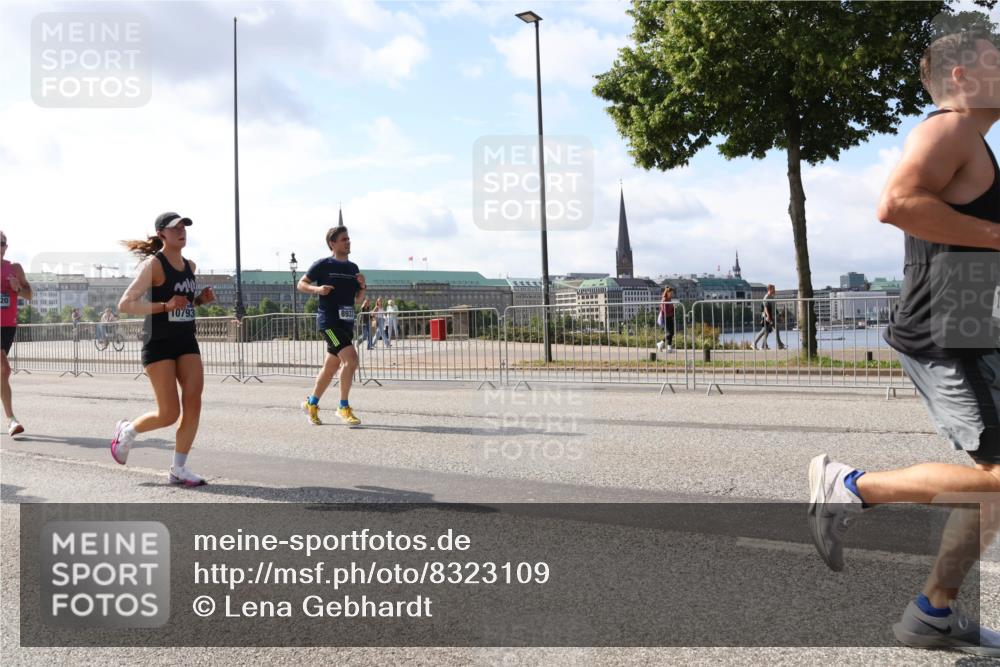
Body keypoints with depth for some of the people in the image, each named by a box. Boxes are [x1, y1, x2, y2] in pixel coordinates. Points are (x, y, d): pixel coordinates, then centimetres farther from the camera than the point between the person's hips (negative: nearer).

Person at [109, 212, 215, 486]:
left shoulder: (190, 266, 11)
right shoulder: (153, 264, -10)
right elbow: (125, 304, -15)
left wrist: (201, 299, 7)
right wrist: (165, 306, -24)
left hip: (187, 342, 6)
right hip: (158, 343, -6)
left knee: (193, 404, -6)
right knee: (169, 413, -5)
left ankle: (178, 469, 5)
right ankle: (127, 430, 26)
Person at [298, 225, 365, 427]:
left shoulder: (353, 268, 15)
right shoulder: (322, 265, -3)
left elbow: (358, 300, 19)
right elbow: (301, 284, 4)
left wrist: (362, 287, 0)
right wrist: (317, 289, -15)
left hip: (346, 323, 7)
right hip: (329, 321, -7)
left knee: (331, 367, 13)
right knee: (351, 359, -21)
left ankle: (311, 403, 30)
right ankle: (344, 407, -10)